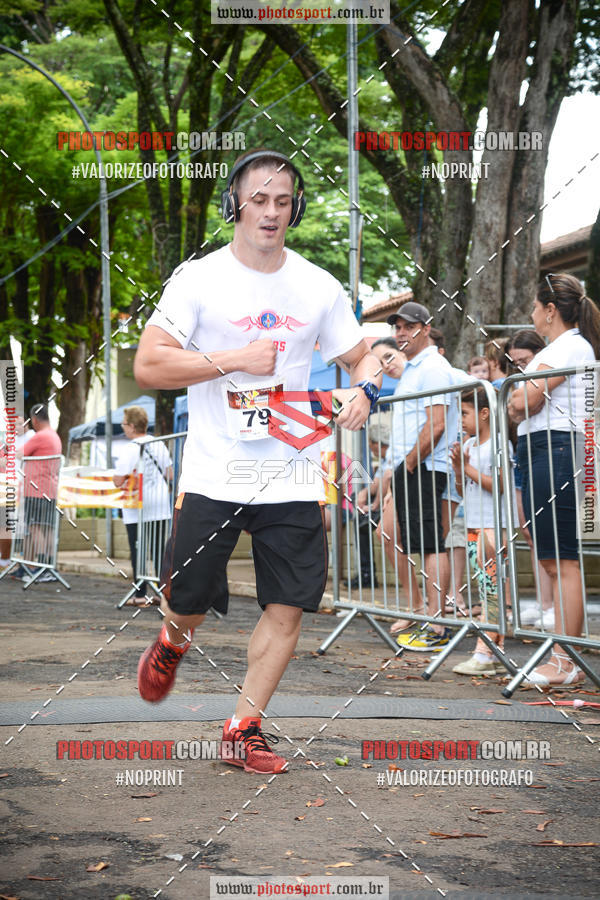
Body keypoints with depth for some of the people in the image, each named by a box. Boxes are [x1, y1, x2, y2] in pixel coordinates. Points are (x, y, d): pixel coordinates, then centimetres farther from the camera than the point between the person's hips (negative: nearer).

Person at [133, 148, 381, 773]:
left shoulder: (319, 287, 7)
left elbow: (361, 357, 17)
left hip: (292, 476, 3)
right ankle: (173, 644, 40)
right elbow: (147, 366, -10)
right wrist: (235, 359, -16)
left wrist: (363, 390, -6)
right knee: (187, 603, 3)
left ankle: (244, 728, 11)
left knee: (287, 608, -2)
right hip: (213, 477, -2)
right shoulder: (199, 279, -4)